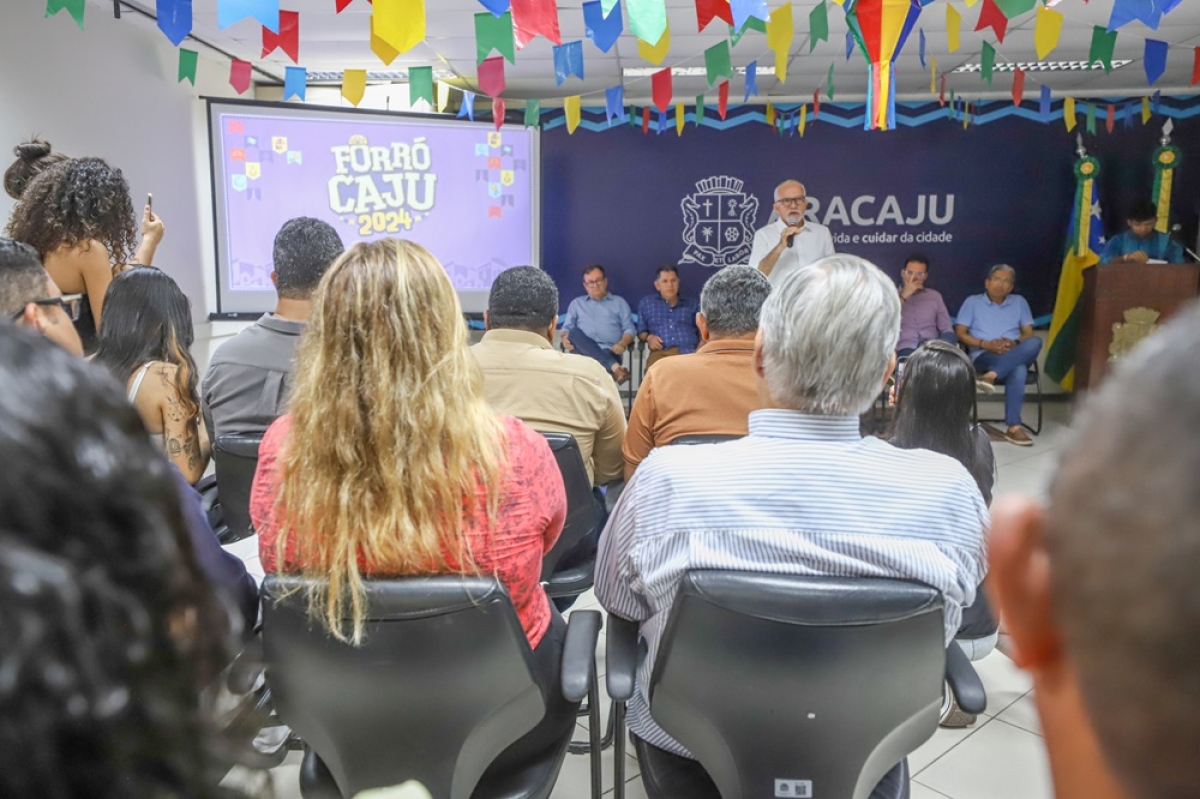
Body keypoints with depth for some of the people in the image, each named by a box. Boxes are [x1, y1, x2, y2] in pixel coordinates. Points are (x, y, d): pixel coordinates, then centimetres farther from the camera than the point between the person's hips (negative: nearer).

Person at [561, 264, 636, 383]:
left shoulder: (619, 302, 22)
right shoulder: (576, 303, 27)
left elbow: (629, 329, 12)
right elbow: (567, 327, 20)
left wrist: (622, 344, -12)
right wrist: (565, 338, -7)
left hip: (609, 351, -2)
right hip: (583, 351, 3)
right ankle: (615, 367, -44)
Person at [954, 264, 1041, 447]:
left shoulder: (1019, 302, 20)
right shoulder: (972, 302, 12)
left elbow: (1028, 334, 13)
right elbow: (960, 333, 3)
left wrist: (1015, 343, -11)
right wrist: (986, 344, -12)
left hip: (1016, 358, 3)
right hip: (983, 358, -3)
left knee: (1035, 342, -34)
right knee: (1018, 370, -36)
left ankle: (992, 375, -44)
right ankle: (1014, 426, -38)